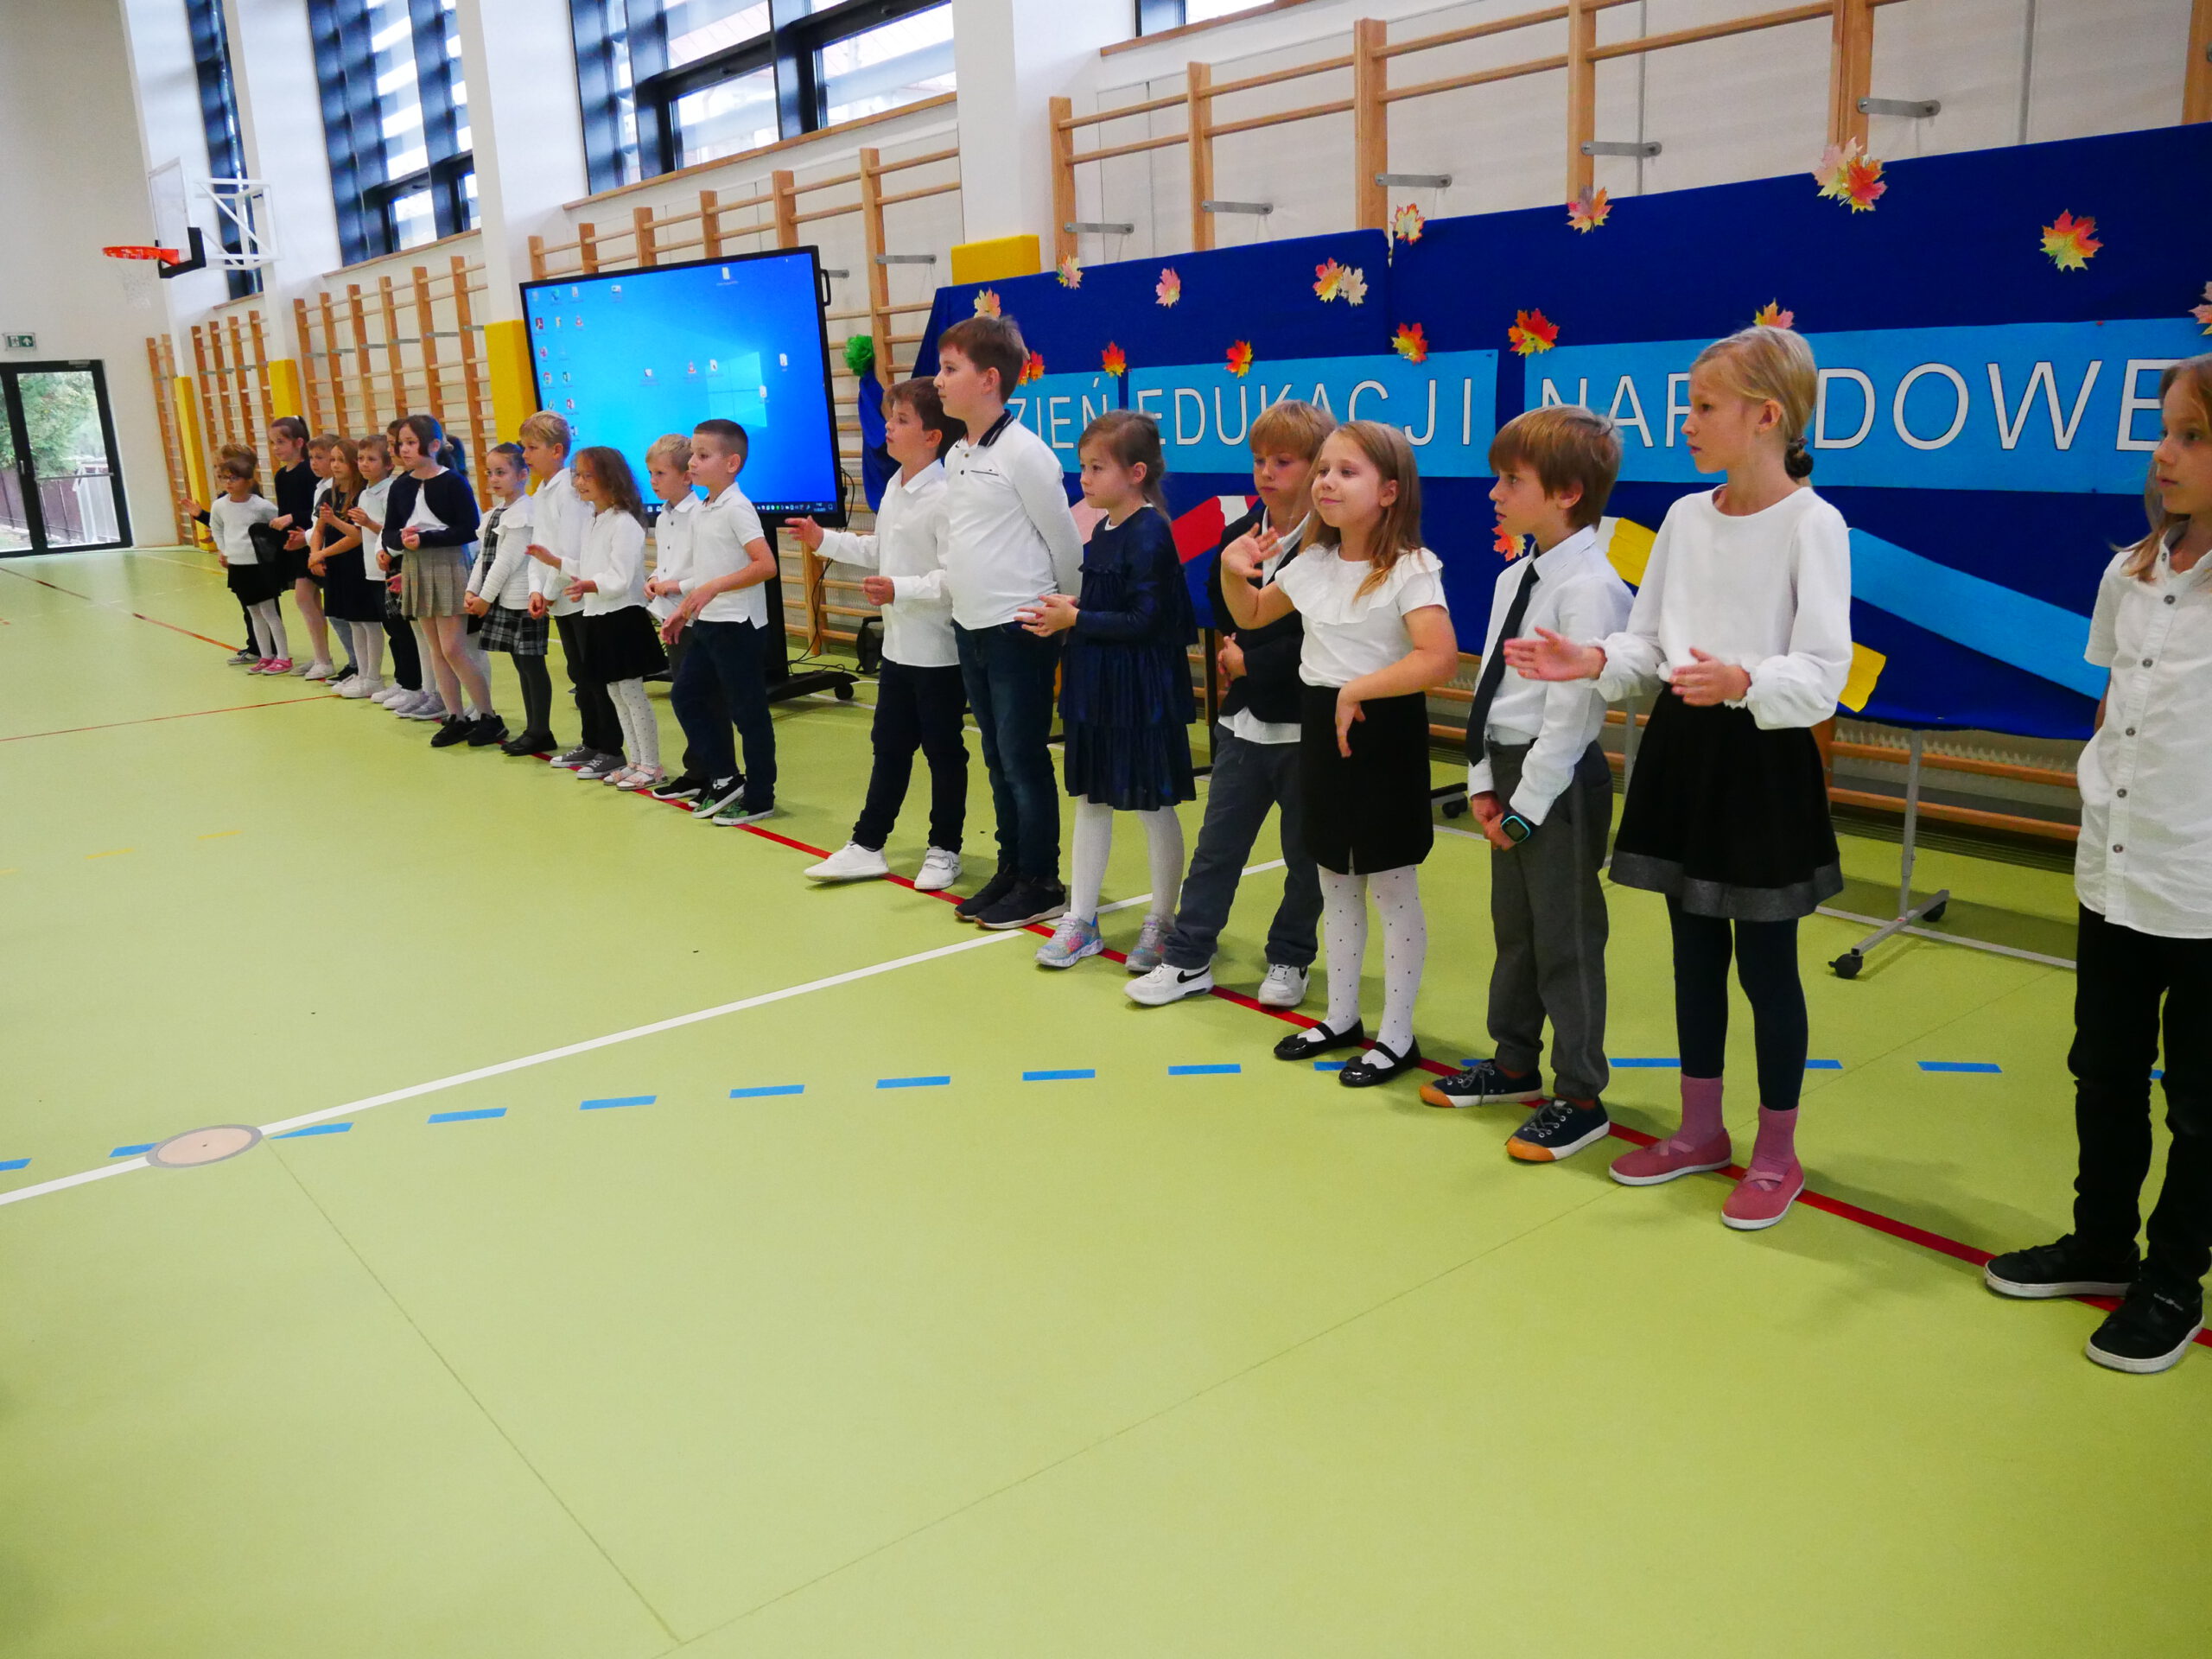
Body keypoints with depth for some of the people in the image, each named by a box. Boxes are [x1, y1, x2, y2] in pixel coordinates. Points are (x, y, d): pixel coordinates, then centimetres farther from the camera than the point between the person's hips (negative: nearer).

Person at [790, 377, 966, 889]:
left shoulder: (945, 497, -19)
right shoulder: (894, 488, 9)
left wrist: (899, 590, -31)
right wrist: (825, 541, 20)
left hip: (939, 650, -9)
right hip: (897, 645, 9)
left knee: (943, 750, 6)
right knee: (889, 746, 15)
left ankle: (944, 850, 19)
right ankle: (867, 845, 23)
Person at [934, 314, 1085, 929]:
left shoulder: (1024, 452, -14)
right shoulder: (956, 457, 10)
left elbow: (1065, 544, -9)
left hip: (1022, 630, -8)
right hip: (971, 628, 8)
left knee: (1024, 759, -1)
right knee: (997, 758, 15)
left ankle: (1041, 884, 10)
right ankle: (1010, 870, 25)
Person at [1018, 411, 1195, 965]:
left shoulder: (1150, 534, -16)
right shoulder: (1103, 529, 9)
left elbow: (1144, 621, -22)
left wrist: (1074, 619, -17)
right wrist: (1069, 609, 0)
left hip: (1141, 694, -9)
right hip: (1096, 688, 9)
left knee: (1153, 807, 5)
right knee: (1090, 800, 14)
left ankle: (1161, 922, 20)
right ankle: (1081, 920, 24)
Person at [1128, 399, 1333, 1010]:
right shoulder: (1239, 535, 7)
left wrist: (1253, 661, -15)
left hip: (1304, 726, -6)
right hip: (1244, 721, 6)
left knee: (1305, 852, 10)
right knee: (1217, 844, 10)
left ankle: (1289, 959, 26)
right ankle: (1187, 958, 18)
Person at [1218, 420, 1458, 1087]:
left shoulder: (1410, 568, -14)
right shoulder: (1312, 563, 7)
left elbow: (1441, 659, -26)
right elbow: (1252, 614, 22)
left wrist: (1358, 689, -25)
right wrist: (1233, 572, 3)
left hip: (1383, 731, -7)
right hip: (1319, 724, 7)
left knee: (1393, 890, 3)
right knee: (1335, 885, 16)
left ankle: (1397, 1036, 15)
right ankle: (1341, 1018, 30)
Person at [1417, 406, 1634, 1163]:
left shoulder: (1589, 589, -18)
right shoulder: (1514, 579, 10)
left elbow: (1570, 710, -20)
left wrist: (1527, 807, -17)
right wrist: (1484, 782, 6)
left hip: (1559, 780, -9)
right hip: (1509, 768, 9)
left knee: (1566, 941, 0)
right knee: (1513, 927, 20)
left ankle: (1579, 1100, 13)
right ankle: (1514, 1064, 36)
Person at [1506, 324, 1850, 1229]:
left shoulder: (1812, 524, -12)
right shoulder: (1685, 517, 7)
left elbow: (1822, 674, -17)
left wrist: (1745, 682, -35)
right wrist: (1595, 661, -10)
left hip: (1763, 758, -6)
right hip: (1679, 748, 6)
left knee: (1765, 961, 4)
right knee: (1694, 952, 16)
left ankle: (1776, 1153, 22)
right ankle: (1700, 1129, 32)